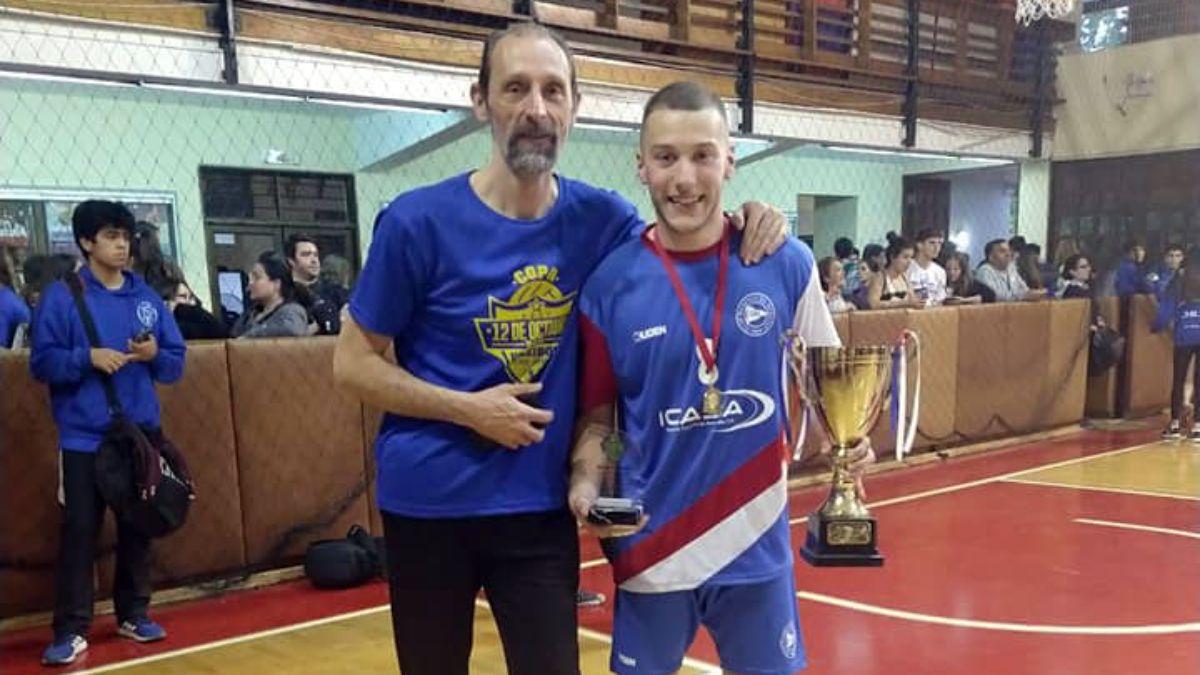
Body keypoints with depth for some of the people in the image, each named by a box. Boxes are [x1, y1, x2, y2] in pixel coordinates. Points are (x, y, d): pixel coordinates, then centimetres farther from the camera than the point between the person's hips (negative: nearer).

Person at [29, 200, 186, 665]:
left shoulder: (147, 297, 8)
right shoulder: (62, 296, -2)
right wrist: (88, 358, -20)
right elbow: (42, 361, -6)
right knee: (79, 531, -2)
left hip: (141, 434, 4)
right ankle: (71, 629, 6)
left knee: (138, 527, 10)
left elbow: (176, 363, 9)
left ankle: (133, 614, 24)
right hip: (84, 438, -3)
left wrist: (155, 355, -12)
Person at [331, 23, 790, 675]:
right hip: (427, 502, -1)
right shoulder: (417, 220, -10)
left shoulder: (599, 218, -3)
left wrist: (742, 223, -8)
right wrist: (468, 409, -16)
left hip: (541, 505, 1)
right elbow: (352, 363, -4)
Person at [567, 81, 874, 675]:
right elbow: (596, 414, 0)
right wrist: (586, 482, -18)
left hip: (756, 541, 1)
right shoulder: (610, 282, -7)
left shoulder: (787, 264, -5)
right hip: (652, 546, 0)